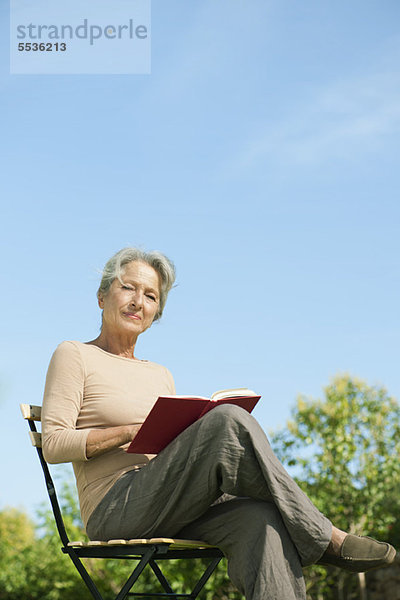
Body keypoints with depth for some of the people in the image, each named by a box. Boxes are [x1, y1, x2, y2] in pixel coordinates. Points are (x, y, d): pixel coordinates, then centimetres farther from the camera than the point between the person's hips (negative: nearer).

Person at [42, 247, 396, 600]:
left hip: (171, 511, 6)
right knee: (228, 420, -26)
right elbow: (54, 445, -5)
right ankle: (323, 538, -20)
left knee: (262, 517, -28)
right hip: (115, 510, -6)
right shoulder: (74, 356, 5)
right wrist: (135, 431, -14)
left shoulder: (160, 376, 24)